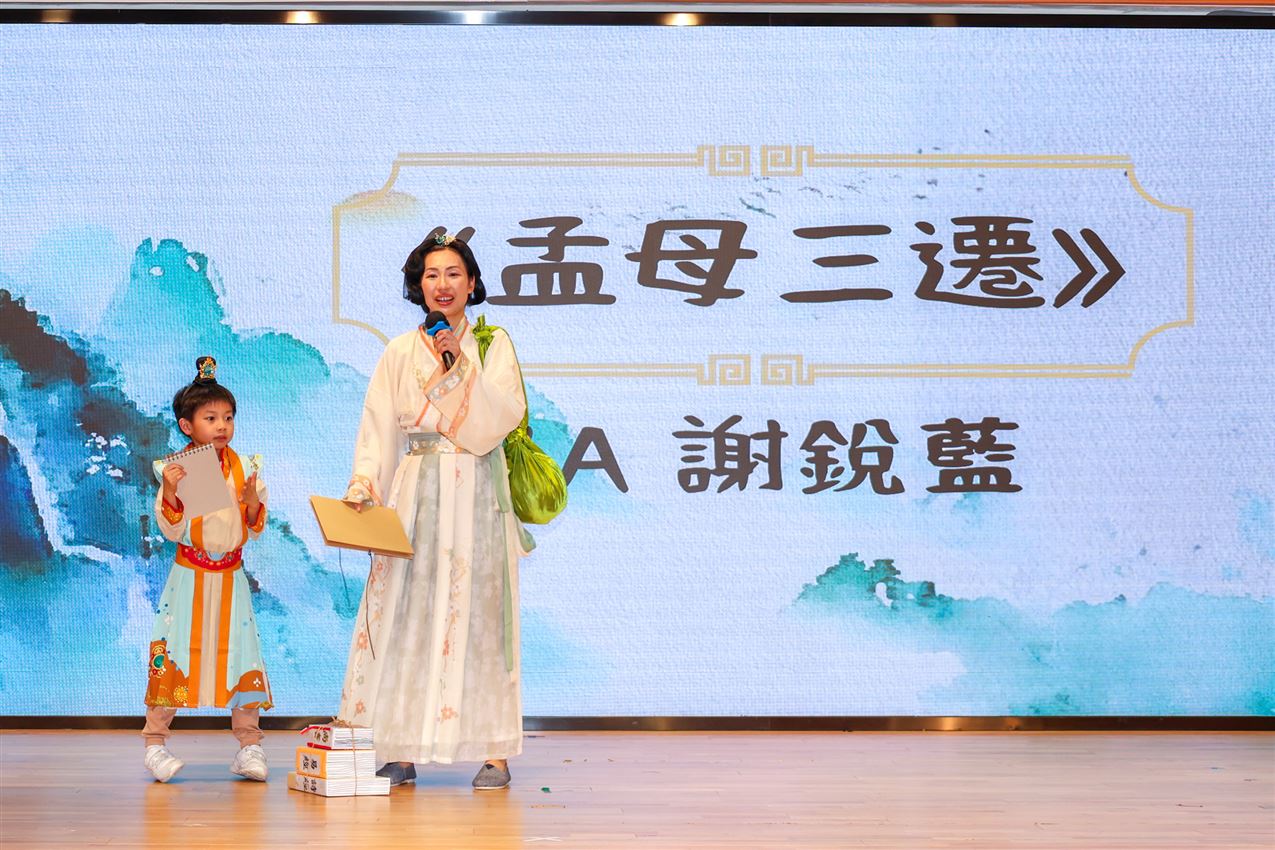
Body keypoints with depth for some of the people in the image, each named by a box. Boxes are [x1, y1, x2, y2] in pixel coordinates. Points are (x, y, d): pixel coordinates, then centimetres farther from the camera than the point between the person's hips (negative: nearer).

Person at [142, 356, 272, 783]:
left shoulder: (244, 468, 3)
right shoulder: (175, 470, -7)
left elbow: (254, 530, 5)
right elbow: (170, 530, -10)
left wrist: (253, 500, -14)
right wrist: (169, 491, -25)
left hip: (231, 578, 3)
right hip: (190, 576, -3)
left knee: (241, 653, 1)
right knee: (174, 652, -2)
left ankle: (249, 747, 9)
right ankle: (155, 743, 8)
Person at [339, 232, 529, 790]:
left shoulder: (493, 343, 6)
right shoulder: (400, 352, 11)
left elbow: (506, 413, -6)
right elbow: (379, 428, 6)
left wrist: (462, 367, -15)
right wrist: (363, 487, -8)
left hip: (477, 493, -2)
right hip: (416, 490, 2)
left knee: (476, 613, -5)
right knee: (406, 612, -4)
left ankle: (494, 753, -3)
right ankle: (402, 752, 0)